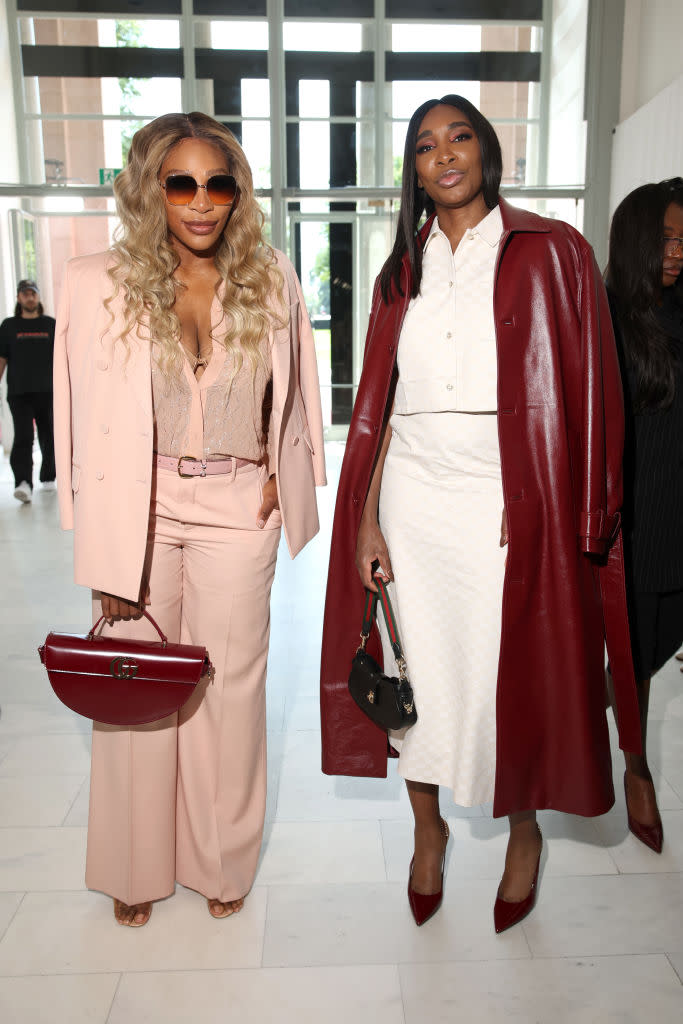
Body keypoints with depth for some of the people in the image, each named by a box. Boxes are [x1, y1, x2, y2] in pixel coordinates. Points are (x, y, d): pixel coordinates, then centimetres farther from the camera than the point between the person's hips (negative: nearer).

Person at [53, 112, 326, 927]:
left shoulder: (272, 282, 1)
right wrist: (104, 560, -9)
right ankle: (136, 867, 30)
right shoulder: (100, 285, -5)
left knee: (230, 681, 8)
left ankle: (222, 861, 30)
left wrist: (277, 474, 5)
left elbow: (292, 397, 15)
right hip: (140, 504, -1)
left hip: (238, 508, 1)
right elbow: (91, 429, -7)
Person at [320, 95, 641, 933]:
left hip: (511, 500, -3)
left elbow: (586, 391, -2)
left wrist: (575, 517, -10)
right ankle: (427, 829, 33)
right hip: (414, 493, 3)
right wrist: (366, 518, 0)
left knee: (513, 672, 5)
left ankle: (525, 831, 33)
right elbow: (378, 401, 7)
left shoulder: (551, 253, 2)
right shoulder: (403, 271, 12)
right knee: (417, 668, 10)